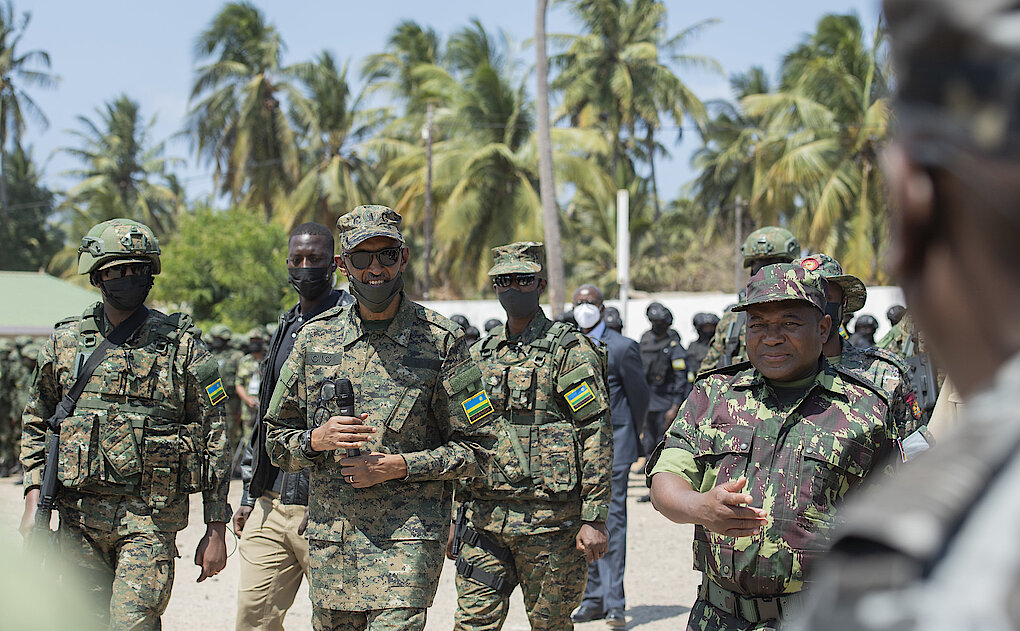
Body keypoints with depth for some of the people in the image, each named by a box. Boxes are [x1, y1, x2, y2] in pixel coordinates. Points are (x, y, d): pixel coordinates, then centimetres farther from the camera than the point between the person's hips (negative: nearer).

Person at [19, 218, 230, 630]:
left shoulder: (181, 345, -1)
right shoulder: (65, 342, 8)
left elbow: (214, 436, 1)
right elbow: (36, 424, 18)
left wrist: (216, 530, -1)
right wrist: (33, 502, 5)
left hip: (150, 518, -3)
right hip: (79, 517, 3)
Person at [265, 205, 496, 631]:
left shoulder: (441, 341, -2)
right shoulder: (315, 338, 8)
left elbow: (477, 448, -1)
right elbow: (277, 441, 13)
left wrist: (400, 466, -13)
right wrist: (316, 439, -9)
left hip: (407, 537, -4)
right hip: (329, 540, 4)